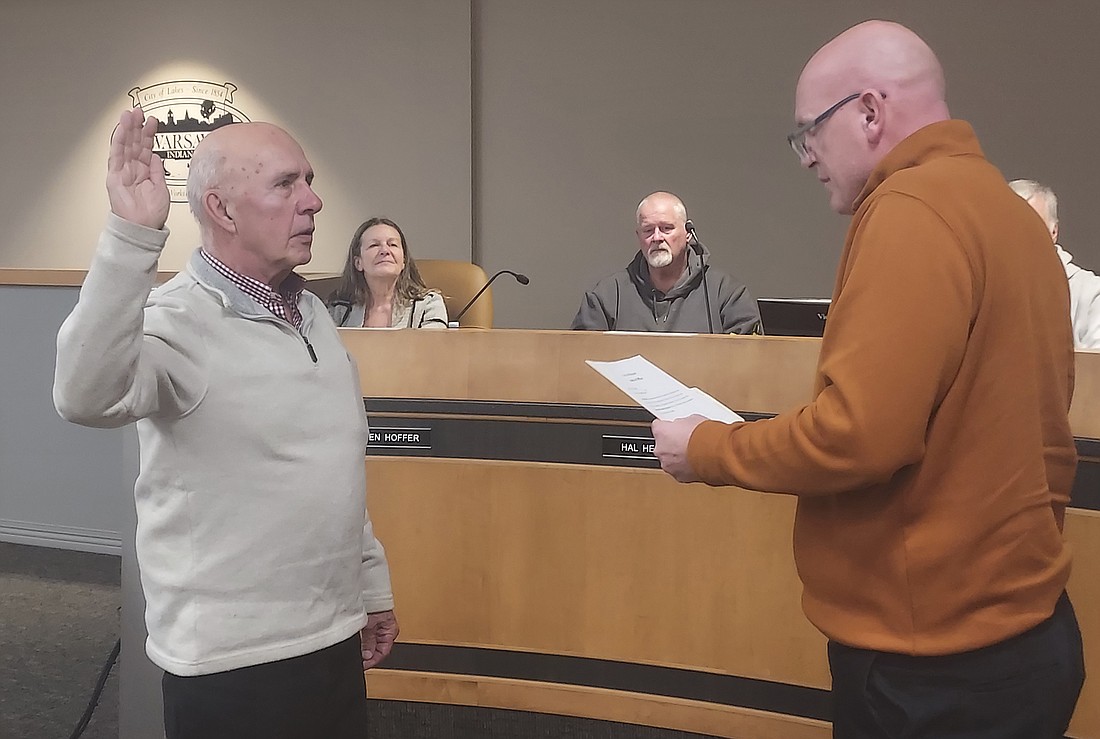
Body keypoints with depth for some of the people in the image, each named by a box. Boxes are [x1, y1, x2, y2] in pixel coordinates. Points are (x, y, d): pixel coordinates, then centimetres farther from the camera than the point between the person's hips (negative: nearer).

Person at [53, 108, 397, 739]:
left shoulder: (312, 313, 8)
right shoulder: (176, 320, -16)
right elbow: (86, 396, -37)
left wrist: (373, 587, 19)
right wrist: (132, 237, -45)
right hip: (233, 663, -7)